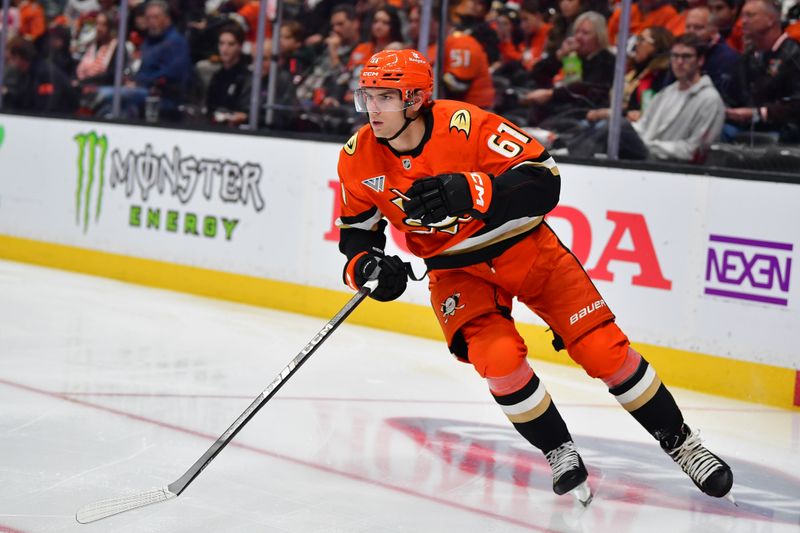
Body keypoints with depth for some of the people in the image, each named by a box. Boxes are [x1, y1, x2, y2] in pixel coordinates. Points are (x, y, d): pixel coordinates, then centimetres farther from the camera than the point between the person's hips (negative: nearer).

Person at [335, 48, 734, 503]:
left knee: (604, 350, -6)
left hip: (524, 247, -2)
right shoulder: (359, 160, -11)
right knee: (497, 357, -23)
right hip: (457, 270, 2)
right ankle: (560, 453, -1)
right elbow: (357, 230, 3)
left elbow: (543, 181, -30)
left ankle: (679, 441, 12)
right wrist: (366, 266, -19)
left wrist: (470, 192, -42)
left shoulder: (464, 125, -26)